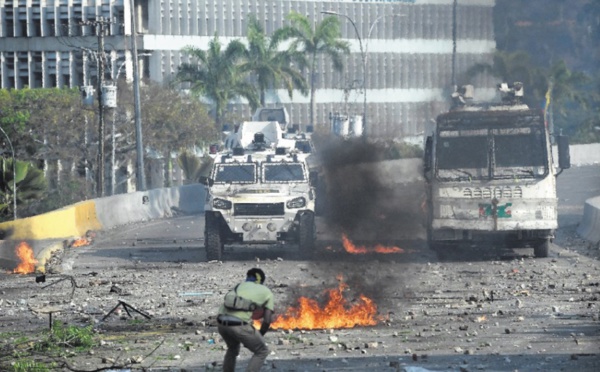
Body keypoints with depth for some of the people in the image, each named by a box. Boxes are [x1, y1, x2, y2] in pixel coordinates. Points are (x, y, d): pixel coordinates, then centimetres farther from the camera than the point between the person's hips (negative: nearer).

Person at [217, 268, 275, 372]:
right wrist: (260, 336, 24)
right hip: (239, 324, -5)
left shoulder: (241, 285, 26)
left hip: (222, 322, 5)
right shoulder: (267, 293, 17)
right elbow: (267, 320, 7)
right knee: (262, 351, 15)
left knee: (233, 348, 35)